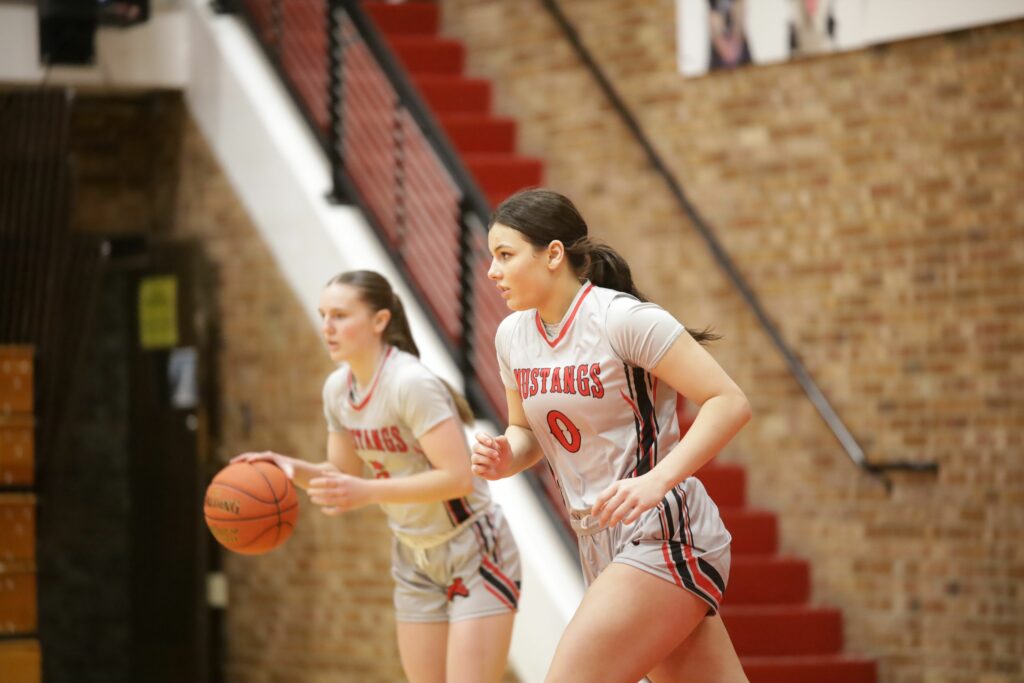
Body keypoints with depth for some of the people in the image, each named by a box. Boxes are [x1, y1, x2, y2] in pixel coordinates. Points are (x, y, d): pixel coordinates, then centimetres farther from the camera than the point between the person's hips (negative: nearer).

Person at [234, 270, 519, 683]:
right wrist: (295, 469, -11)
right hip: (414, 558, 8)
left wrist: (368, 492, -37)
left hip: (473, 553, -8)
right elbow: (345, 477, 9)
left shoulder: (410, 383, -24)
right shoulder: (338, 389, -1)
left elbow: (458, 478, -30)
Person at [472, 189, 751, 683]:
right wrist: (503, 458, -2)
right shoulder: (513, 335, 9)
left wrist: (656, 480, -27)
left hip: (661, 536, -8)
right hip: (601, 545, 8)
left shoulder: (622, 318, -14)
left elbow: (730, 403, -16)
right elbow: (527, 432, 22)